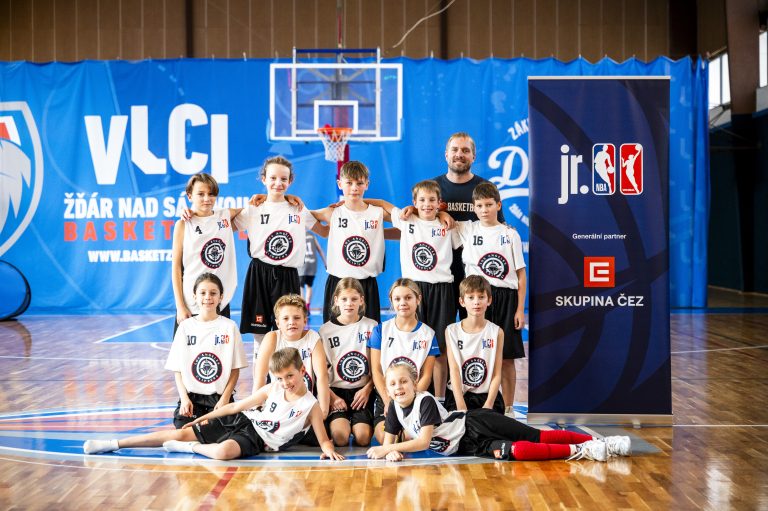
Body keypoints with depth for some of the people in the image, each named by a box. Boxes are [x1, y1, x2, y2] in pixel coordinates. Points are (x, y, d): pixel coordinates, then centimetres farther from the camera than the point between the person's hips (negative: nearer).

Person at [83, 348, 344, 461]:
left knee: (223, 451, -40)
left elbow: (324, 440, -6)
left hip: (258, 438, -4)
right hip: (241, 421, 5)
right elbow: (238, 405, 9)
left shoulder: (311, 406, -9)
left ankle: (187, 447, -8)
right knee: (181, 433, -4)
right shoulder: (272, 389, 2)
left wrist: (329, 450, -29)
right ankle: (115, 444, 4)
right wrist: (205, 417, 11)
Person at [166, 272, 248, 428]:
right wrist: (184, 398, -6)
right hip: (190, 397, 1)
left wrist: (225, 398, -9)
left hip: (219, 398, -1)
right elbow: (177, 369, 6)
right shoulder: (186, 326, 5)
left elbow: (235, 369, 1)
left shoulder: (229, 327, 1)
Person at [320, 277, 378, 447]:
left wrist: (367, 389, -8)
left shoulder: (371, 327, 4)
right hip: (336, 390, 0)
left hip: (363, 390, 0)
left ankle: (356, 423, 13)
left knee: (363, 438, -20)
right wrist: (332, 397, -8)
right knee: (340, 437, -23)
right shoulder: (326, 330, 3)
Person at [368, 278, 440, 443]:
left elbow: (426, 376, 1)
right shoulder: (381, 330, 5)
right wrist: (388, 402, -11)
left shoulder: (428, 334, 5)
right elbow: (376, 370, 1)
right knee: (385, 437, -26)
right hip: (385, 397, 0)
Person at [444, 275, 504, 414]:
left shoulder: (496, 332, 1)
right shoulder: (452, 331, 1)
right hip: (459, 395, 0)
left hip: (488, 395, 0)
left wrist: (488, 405, -14)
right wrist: (461, 407, -16)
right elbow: (454, 371, -5)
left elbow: (497, 374, -1)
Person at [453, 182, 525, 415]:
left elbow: (520, 274, 4)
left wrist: (520, 308, -2)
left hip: (505, 298, 0)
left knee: (506, 357, 2)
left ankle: (507, 408, 12)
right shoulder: (466, 230, 7)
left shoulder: (510, 234, 5)